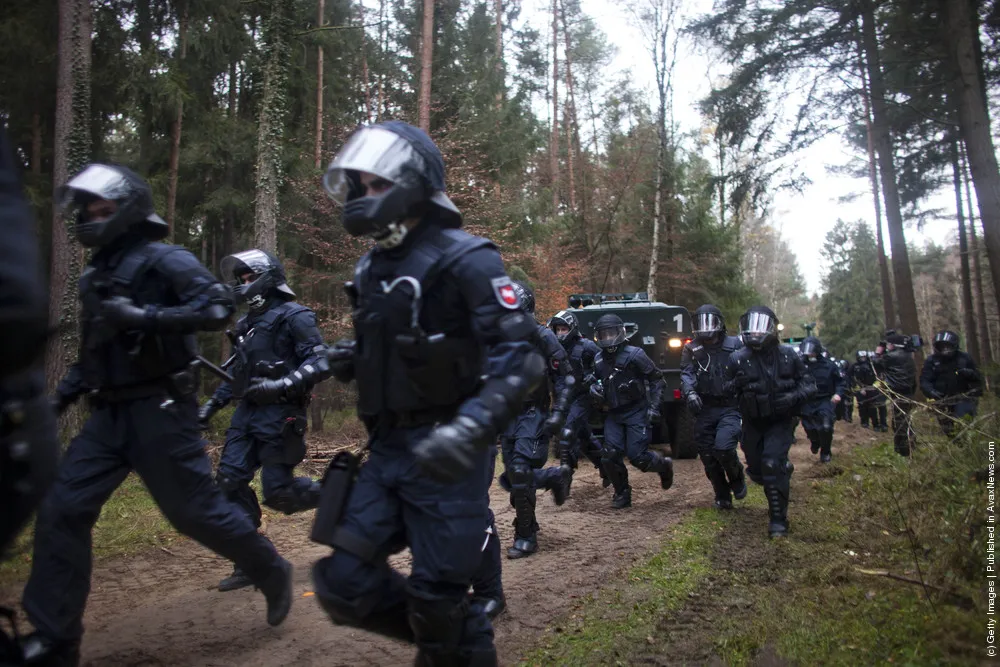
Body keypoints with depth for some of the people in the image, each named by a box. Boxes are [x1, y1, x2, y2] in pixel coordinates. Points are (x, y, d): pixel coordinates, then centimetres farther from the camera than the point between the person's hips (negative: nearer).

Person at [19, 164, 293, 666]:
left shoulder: (163, 260, -8)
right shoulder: (95, 275, 17)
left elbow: (218, 307, -21)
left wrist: (145, 316, -26)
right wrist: (63, 394, 15)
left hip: (159, 411, -8)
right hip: (108, 415, 8)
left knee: (195, 511, 0)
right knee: (61, 511, 1)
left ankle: (272, 573, 23)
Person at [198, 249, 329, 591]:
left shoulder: (293, 316, -7)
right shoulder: (246, 323, 18)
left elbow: (319, 364, -15)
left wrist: (281, 385, -25)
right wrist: (212, 404, 17)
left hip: (279, 414, -8)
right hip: (248, 411, 8)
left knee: (278, 492, -8)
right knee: (230, 481, -1)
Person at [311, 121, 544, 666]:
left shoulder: (464, 259, -12)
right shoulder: (371, 268, 13)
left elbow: (520, 358, -19)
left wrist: (469, 430, -32)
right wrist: (350, 359, 4)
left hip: (444, 453, -7)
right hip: (386, 451, 7)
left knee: (436, 601, 1)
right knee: (344, 588, 5)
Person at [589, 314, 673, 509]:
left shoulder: (634, 355, -11)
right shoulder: (599, 360, 5)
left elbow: (657, 379, -6)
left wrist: (654, 406, -12)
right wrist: (594, 388, -3)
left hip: (637, 412, -5)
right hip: (614, 414, 5)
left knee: (637, 457, -9)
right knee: (610, 455, -6)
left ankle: (665, 465, 24)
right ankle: (622, 494, 15)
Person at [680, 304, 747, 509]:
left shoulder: (734, 345, 4)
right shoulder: (691, 349, 6)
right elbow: (686, 374, -8)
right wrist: (690, 392, -26)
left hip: (730, 408, -2)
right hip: (705, 410, 3)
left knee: (723, 448, -21)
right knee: (708, 456, 6)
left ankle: (737, 477, 11)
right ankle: (722, 497, 26)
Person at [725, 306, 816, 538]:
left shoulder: (788, 355, -7)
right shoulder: (737, 359, -8)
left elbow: (809, 384, -2)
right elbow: (727, 389, 0)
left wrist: (794, 397, -22)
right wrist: (736, 384, -22)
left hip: (780, 422, -2)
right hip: (753, 423, 2)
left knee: (772, 465, -18)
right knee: (756, 470, 12)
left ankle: (778, 519, -5)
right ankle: (785, 469, 48)